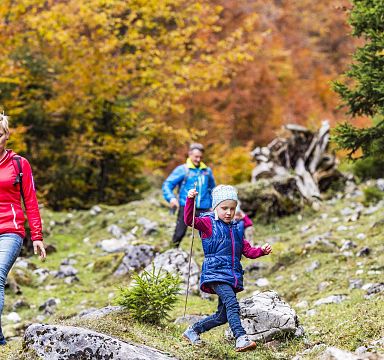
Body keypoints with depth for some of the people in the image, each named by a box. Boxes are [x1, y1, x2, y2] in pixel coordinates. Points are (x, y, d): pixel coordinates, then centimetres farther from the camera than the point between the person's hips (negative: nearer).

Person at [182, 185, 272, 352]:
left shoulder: (237, 228, 18)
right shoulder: (209, 223, 1)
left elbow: (247, 250, 20)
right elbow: (189, 220, -15)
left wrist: (262, 251, 1)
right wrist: (190, 200, -30)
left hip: (233, 276, 7)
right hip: (215, 274, -7)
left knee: (222, 316, 10)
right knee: (232, 304, -26)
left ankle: (193, 331, 27)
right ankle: (241, 338, -31)